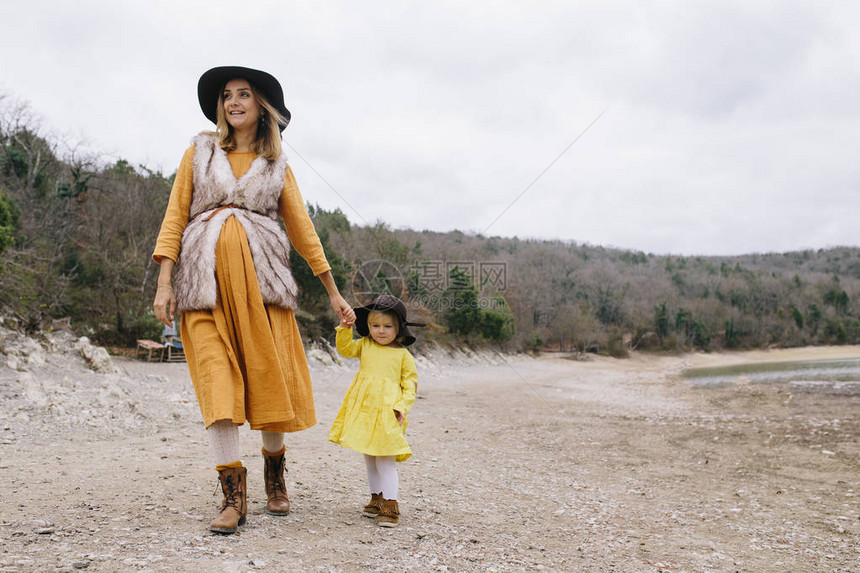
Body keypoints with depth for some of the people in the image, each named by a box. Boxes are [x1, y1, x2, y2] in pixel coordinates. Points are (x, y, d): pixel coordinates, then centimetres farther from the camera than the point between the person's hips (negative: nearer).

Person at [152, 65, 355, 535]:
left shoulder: (277, 166, 17)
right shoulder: (199, 152, 16)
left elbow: (302, 228, 17)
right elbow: (175, 215, 9)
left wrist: (334, 294, 15)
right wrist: (164, 282, -3)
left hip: (260, 272, 1)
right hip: (206, 275, 0)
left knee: (269, 374, -2)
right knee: (216, 376, -10)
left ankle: (275, 475, 22)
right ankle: (233, 494, -8)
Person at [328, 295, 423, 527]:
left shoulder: (403, 355, -1)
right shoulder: (365, 345, 9)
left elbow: (410, 383, 0)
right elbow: (345, 349, 4)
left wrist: (403, 406, -12)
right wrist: (344, 329, -12)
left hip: (388, 412, -5)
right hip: (364, 410, 5)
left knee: (385, 459, -9)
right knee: (369, 458, 14)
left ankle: (390, 505, -1)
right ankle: (376, 499, 28)